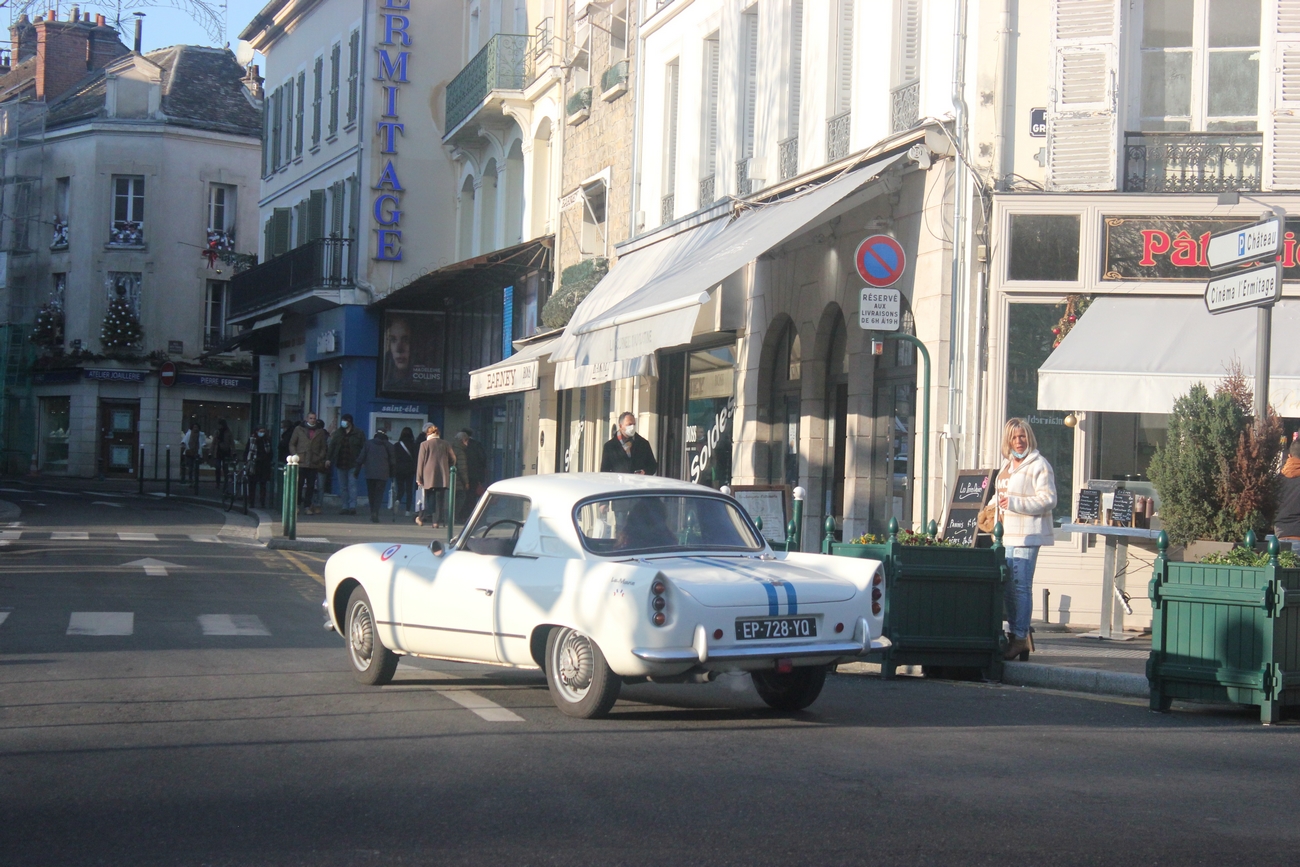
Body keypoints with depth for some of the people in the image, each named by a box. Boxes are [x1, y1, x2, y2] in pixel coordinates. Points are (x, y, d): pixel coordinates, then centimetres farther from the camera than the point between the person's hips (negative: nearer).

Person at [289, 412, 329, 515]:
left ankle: (307, 506, 9)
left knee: (311, 485, 3)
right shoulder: (299, 429, 8)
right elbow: (292, 444, 9)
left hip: (314, 464, 1)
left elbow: (323, 448, 13)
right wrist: (295, 455, -4)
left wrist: (320, 458, -1)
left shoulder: (320, 432, 11)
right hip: (301, 463, -1)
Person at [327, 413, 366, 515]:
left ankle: (352, 506, -11)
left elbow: (363, 449, -1)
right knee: (343, 486, 6)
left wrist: (359, 461, -9)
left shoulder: (358, 434, -1)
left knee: (352, 485, -10)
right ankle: (345, 507, 9)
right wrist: (328, 459, 3)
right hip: (341, 464, 5)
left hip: (353, 465, -5)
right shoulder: (338, 433, 11)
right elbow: (332, 447, 13)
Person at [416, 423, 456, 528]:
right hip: (443, 477, 2)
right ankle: (436, 521, 1)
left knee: (429, 499, 7)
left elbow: (420, 462, -2)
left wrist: (419, 478, 2)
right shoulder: (444, 444, 5)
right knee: (439, 500, 3)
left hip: (429, 476, -2)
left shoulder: (425, 444, -4)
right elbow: (453, 459, 9)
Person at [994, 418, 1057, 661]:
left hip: (1027, 534, -8)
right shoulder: (1007, 465, 20)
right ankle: (1015, 633, 14)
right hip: (1007, 534, 8)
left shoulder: (1039, 465, -6)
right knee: (1006, 585, 7)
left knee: (1020, 585, -9)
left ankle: (1020, 637, -6)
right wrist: (998, 508, 15)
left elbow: (1048, 500, -13)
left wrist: (1013, 503, -18)